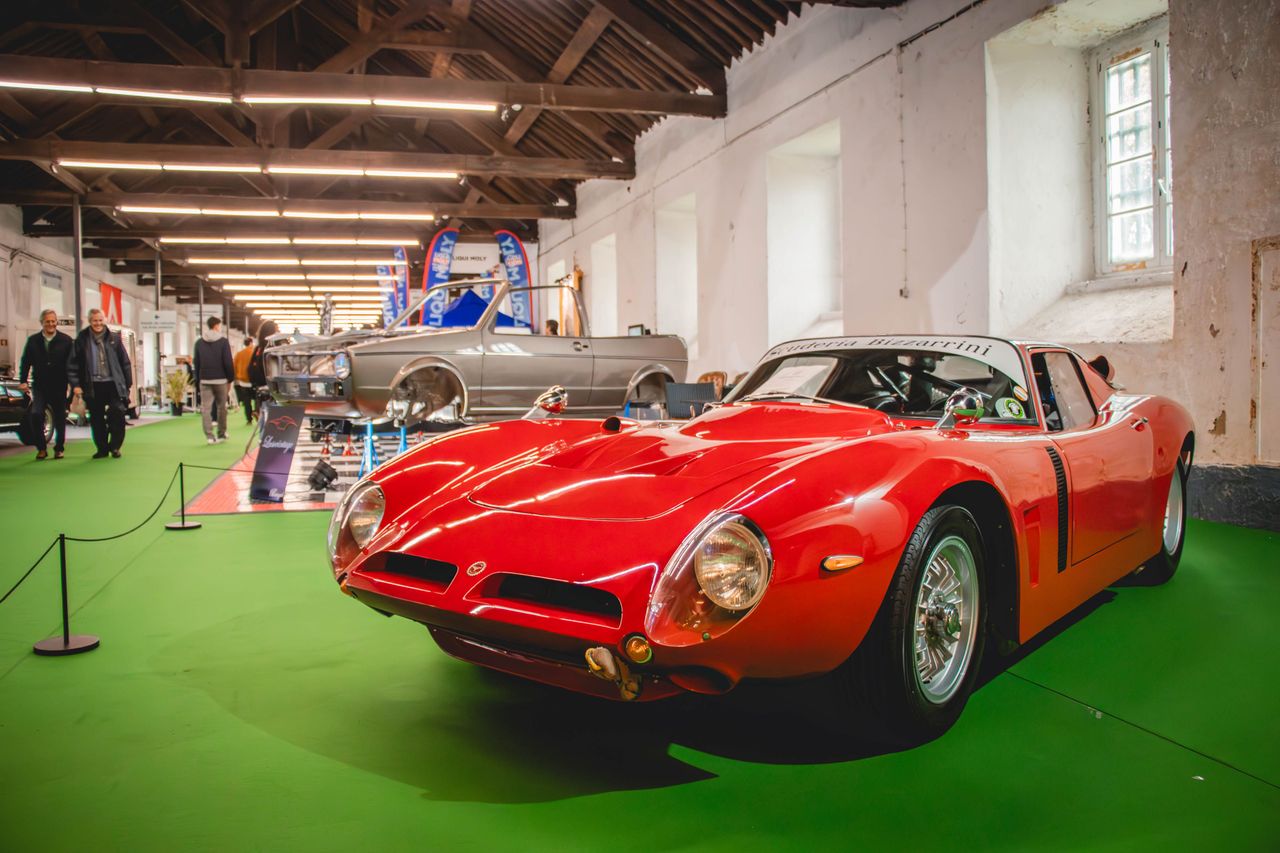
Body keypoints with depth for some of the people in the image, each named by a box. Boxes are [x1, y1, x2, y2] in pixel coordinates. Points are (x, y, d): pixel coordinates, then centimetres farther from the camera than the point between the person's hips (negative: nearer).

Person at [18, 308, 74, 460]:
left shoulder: (66, 340, 0)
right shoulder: (33, 341, 6)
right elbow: (25, 361, 9)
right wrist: (23, 380, 0)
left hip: (59, 386, -1)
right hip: (39, 386, 1)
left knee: (59, 418, 6)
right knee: (36, 414, -13)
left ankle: (59, 449, 19)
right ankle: (41, 448, 0)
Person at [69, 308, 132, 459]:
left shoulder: (114, 338, 5)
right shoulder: (81, 340, 3)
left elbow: (125, 362, 7)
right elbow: (72, 364, 4)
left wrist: (128, 383, 5)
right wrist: (75, 384, -4)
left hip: (113, 384, -1)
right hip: (93, 386, 1)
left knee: (117, 413, -9)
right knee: (96, 419, 7)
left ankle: (114, 446, 7)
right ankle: (102, 448, 18)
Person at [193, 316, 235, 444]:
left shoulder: (199, 342, 8)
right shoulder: (223, 341, -4)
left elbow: (196, 363, 9)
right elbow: (228, 362, -7)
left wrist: (198, 379, 13)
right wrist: (230, 379, 1)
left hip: (205, 380, 3)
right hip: (220, 379, -2)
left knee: (205, 408, 0)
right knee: (221, 407, 10)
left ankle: (210, 436, -8)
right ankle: (221, 434, 16)